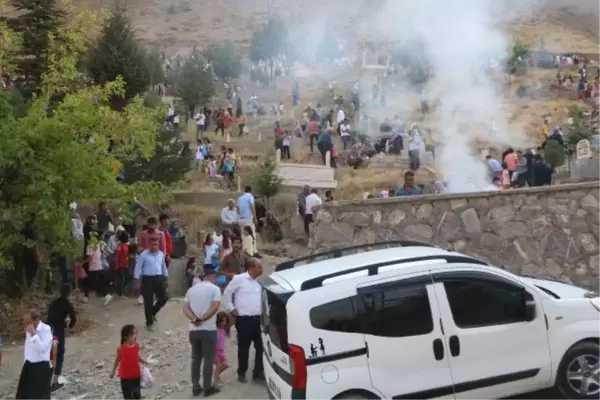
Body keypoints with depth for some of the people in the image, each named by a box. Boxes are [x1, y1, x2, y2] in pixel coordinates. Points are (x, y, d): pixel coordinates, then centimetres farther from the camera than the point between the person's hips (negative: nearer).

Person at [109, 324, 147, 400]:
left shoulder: (136, 346, -6)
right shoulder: (121, 349, -18)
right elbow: (117, 360, -4)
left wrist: (143, 361, -7)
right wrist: (113, 371, 2)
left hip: (136, 375, 4)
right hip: (125, 377, -4)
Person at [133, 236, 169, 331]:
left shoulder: (161, 254, 7)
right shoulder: (143, 255, -9)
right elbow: (138, 268, -8)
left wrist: (165, 278, 20)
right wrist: (137, 281, -10)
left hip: (159, 279, 5)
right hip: (148, 279, -5)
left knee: (163, 298, 2)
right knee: (148, 302, 1)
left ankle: (153, 312, 31)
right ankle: (149, 322, 17)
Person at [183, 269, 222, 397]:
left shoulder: (191, 289, 11)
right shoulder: (215, 289, -4)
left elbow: (185, 309, 1)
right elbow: (215, 307, -17)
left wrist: (195, 319, -12)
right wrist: (203, 319, -13)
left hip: (193, 330, 5)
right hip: (209, 329, -5)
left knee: (196, 359, 13)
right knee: (208, 359, 3)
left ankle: (195, 387, 15)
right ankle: (207, 388, 7)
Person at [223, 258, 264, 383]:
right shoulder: (239, 279, -5)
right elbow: (227, 293, 2)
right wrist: (231, 309, -1)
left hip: (259, 319, 4)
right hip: (244, 319, -4)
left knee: (260, 346, 5)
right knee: (243, 347, 5)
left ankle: (258, 372, 16)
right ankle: (241, 372, 19)